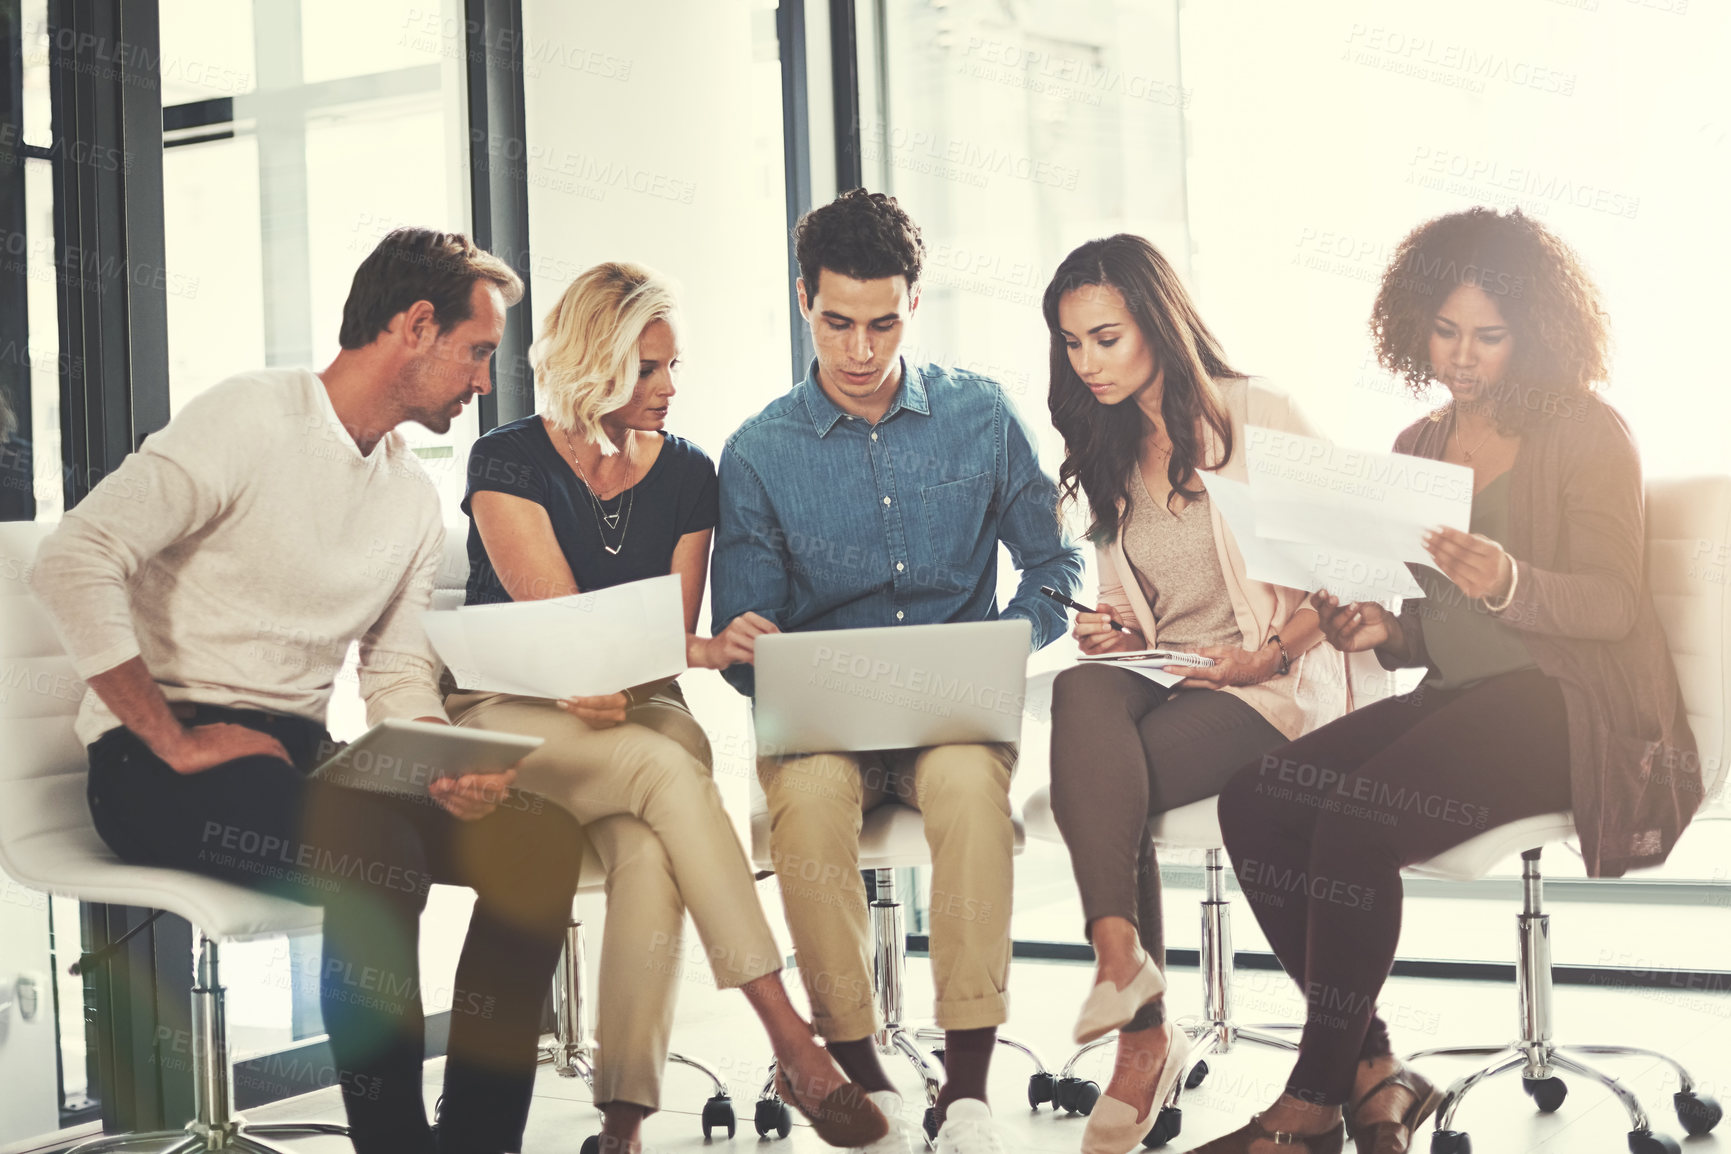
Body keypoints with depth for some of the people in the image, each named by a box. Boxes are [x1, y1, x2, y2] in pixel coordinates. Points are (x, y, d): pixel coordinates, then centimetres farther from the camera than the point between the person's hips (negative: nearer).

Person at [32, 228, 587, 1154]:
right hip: (154, 765, -7)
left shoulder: (415, 501, 16)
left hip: (296, 755, 7)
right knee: (381, 852, -34)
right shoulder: (251, 418, -9)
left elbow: (398, 678, 15)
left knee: (539, 834, -14)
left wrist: (447, 764, -8)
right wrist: (176, 741, -20)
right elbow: (73, 561, -19)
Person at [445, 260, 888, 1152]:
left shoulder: (687, 475, 7)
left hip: (638, 710, 3)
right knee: (666, 771, -35)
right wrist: (705, 651, -26)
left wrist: (615, 684, -18)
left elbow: (669, 642, 5)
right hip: (513, 712, -3)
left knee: (651, 848, -33)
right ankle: (793, 1045, -37)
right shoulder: (507, 462, -5)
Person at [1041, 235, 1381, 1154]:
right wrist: (1109, 631, 1)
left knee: (1096, 776, -31)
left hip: (1271, 687, -5)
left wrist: (1267, 654, -16)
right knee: (1081, 692, -33)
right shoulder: (1107, 453, 18)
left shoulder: (1258, 417, 0)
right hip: (1154, 673, 5)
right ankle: (1133, 992, -39)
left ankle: (1145, 1033, -22)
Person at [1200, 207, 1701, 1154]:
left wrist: (1507, 584, -29)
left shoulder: (1587, 434, 0)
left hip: (1565, 705, -7)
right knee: (1251, 800, -19)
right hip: (1453, 697, 7)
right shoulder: (1417, 448, 18)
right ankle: (1368, 1069, -13)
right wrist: (1386, 633, 0)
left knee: (1353, 814, -30)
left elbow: (1615, 604, -11)